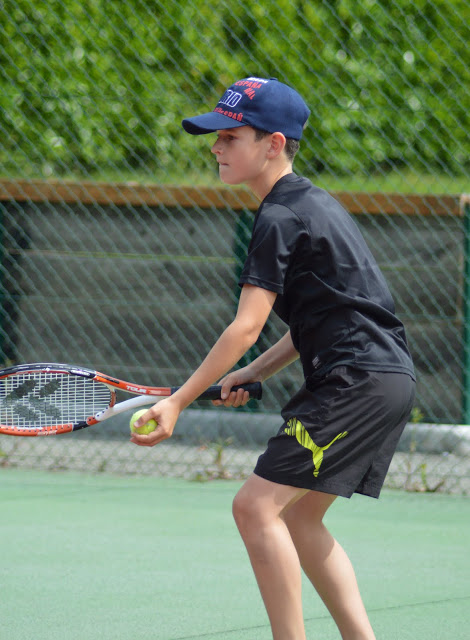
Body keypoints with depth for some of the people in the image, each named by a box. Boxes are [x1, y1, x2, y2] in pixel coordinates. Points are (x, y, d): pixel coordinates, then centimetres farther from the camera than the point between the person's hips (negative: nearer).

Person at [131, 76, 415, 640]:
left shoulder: (281, 219, -12)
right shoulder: (312, 204, 18)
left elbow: (246, 327, -18)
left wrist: (178, 401, -17)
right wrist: (255, 373, 15)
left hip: (359, 382, -10)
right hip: (388, 379, 10)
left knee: (257, 507, -12)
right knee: (297, 518, 15)